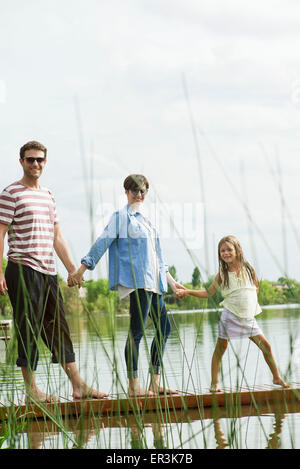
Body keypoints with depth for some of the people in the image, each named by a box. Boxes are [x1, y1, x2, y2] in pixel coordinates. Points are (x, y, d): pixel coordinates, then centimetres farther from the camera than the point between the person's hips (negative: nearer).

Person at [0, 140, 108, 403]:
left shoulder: (48, 195, 18)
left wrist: (72, 269, 18)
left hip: (48, 272, 7)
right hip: (23, 270, -7)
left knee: (58, 327, 7)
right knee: (28, 330, -4)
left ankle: (78, 385, 9)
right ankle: (31, 389, 2)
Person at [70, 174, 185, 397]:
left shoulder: (145, 220, 23)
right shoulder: (121, 217, 0)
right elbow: (102, 243, -5)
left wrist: (170, 280, 31)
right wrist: (82, 269, -12)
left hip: (153, 282, 9)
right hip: (138, 281, -9)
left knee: (164, 327, 8)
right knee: (137, 330, -10)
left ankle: (155, 383, 12)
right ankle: (133, 385, -8)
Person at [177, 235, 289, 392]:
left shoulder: (248, 269, 3)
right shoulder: (222, 274, 0)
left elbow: (255, 289, 17)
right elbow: (208, 293, 5)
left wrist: (250, 301, 0)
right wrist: (187, 292, -4)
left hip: (248, 317, 2)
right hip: (230, 315, -2)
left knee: (265, 345, 2)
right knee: (220, 347, -3)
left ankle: (277, 377, 17)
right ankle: (214, 383, 4)